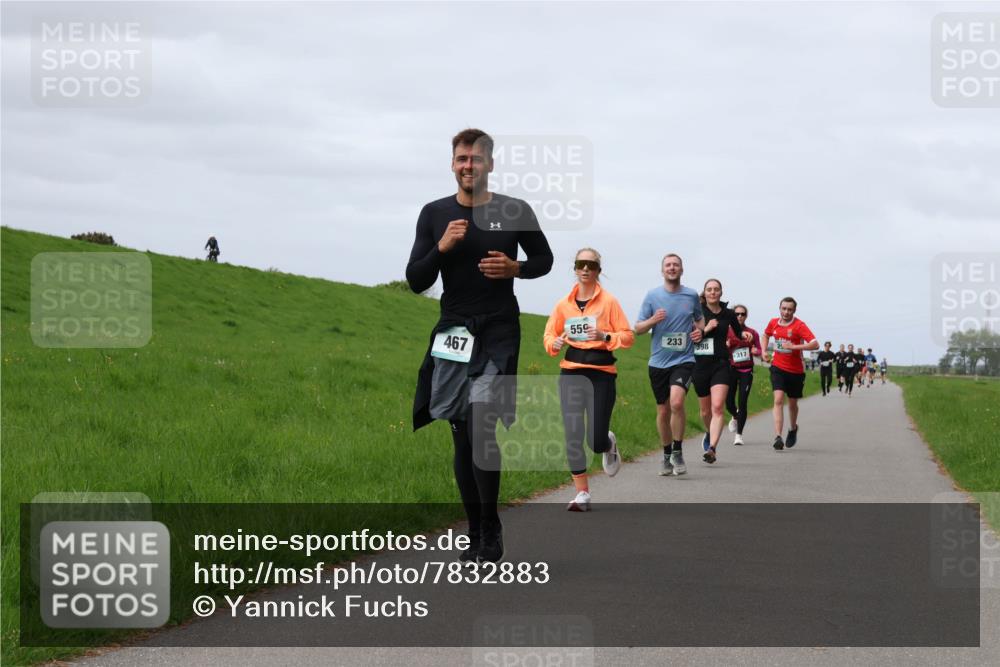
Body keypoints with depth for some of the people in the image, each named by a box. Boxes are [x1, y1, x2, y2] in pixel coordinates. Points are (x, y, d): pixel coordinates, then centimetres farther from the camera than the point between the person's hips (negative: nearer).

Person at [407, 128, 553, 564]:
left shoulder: (515, 212, 1)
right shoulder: (434, 214, 5)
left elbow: (544, 259, 14)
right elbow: (416, 282, 4)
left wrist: (515, 268, -7)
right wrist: (441, 248, -13)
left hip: (498, 331, -3)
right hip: (453, 331, 3)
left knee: (481, 423, -19)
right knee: (462, 435, 6)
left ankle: (491, 529, -8)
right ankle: (477, 536, 15)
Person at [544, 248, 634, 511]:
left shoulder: (609, 301, -2)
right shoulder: (563, 305, 8)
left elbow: (628, 337, -3)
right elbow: (549, 335, 16)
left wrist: (605, 337, -20)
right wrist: (555, 343, -7)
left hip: (601, 373, -3)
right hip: (571, 373, 3)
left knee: (596, 441, -5)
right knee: (573, 435, -6)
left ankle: (609, 444, 34)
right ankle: (582, 493, 4)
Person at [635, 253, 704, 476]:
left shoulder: (691, 295, 4)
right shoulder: (652, 295, 2)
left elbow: (700, 319, 23)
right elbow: (638, 329, 4)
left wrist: (700, 330, 1)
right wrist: (652, 320, -16)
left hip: (683, 359, -2)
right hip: (658, 361, 2)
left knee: (676, 402, -23)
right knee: (663, 411, 8)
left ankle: (678, 452, -10)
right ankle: (667, 456, 25)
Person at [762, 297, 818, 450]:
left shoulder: (799, 325, -14)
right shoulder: (773, 323, 1)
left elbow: (815, 344, -24)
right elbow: (766, 335, 24)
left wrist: (793, 346, -30)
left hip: (796, 370, -2)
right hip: (778, 367, 2)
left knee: (792, 403, 15)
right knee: (778, 400, -16)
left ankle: (793, 429, 45)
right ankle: (778, 437, -23)